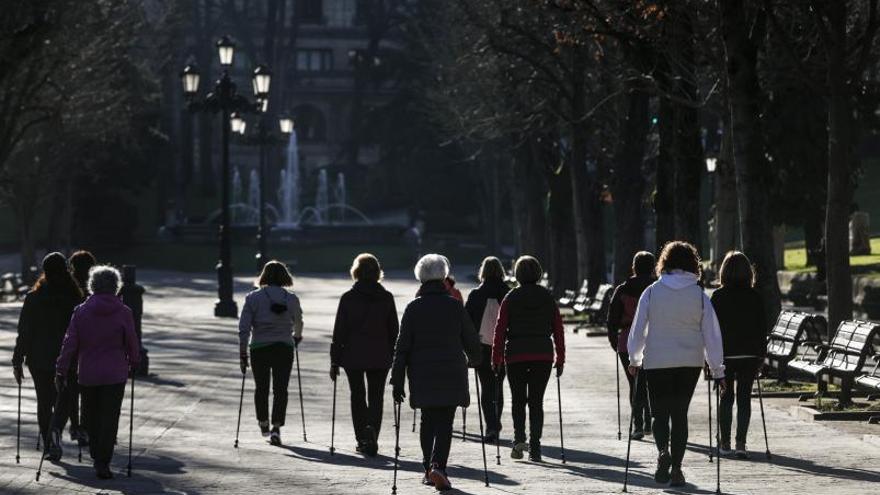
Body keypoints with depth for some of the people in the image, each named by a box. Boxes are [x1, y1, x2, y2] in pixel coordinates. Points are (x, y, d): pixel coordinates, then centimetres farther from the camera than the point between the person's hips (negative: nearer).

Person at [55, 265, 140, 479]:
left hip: (87, 375, 2)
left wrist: (61, 371, 1)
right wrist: (133, 363, 17)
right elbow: (132, 343, -2)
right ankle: (102, 463, -7)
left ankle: (96, 455, 29)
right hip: (115, 375, -2)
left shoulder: (81, 311, -3)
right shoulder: (123, 312, -7)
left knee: (91, 416, 17)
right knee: (109, 419, 0)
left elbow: (70, 343, -4)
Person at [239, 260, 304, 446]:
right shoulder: (292, 299, 0)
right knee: (280, 389, 3)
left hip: (259, 349, 0)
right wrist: (297, 336, 39)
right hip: (284, 349, 0)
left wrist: (242, 354, -3)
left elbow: (244, 328, -9)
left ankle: (263, 423, 31)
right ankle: (276, 428, -11)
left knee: (261, 388, 17)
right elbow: (298, 323, 18)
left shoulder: (253, 297, -5)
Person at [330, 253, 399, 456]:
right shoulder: (386, 298, 0)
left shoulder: (348, 298, -5)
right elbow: (394, 330, 4)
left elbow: (339, 332, -4)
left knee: (357, 396, 12)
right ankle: (371, 433, -16)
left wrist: (335, 361, 1)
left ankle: (362, 439, 8)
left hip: (353, 356, -1)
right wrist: (395, 357, 12)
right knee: (376, 398, 6)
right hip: (380, 357, 1)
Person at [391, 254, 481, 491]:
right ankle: (438, 467, -19)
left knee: (428, 421, 15)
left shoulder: (413, 308, -1)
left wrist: (397, 381, 1)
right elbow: (472, 341, 5)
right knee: (445, 423, -1)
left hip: (422, 376, 1)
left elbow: (402, 347, -2)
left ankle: (429, 470, 18)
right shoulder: (455, 306, -2)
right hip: (451, 375, -1)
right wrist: (473, 360, 27)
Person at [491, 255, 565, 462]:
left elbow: (500, 329, -3)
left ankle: (519, 437, -10)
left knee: (518, 399, 11)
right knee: (536, 401, 6)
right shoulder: (547, 297, 4)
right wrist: (560, 359, 8)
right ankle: (535, 447, 1)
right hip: (543, 356, 1)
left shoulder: (511, 298, -1)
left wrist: (496, 359, 1)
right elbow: (558, 329, 4)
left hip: (515, 355, -1)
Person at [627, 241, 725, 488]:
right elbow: (711, 334, -3)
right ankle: (676, 467, 7)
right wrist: (717, 370, 3)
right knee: (680, 414, 11)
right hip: (690, 363, 1)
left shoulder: (652, 292, -5)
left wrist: (634, 359, 15)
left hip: (656, 362, -1)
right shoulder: (699, 295, -3)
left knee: (660, 413, 9)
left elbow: (638, 329, 0)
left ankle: (663, 451, -19)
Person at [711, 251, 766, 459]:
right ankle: (741, 443, -8)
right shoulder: (755, 297, 0)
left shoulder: (718, 296, -4)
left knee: (726, 397, 12)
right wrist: (761, 355, 10)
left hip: (724, 354, 0)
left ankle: (725, 443, 14)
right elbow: (762, 328, 2)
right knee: (744, 398, 3)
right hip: (749, 354, 0)